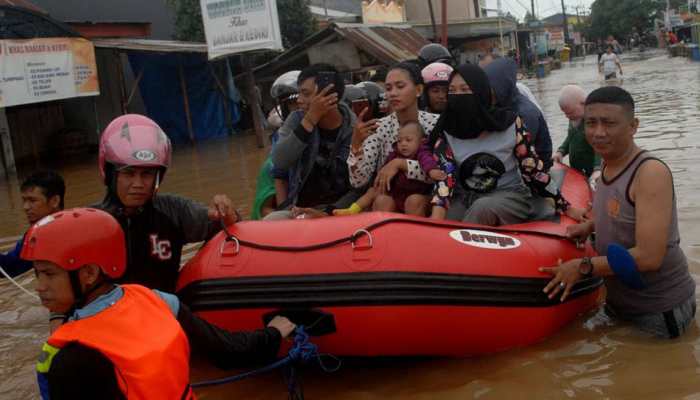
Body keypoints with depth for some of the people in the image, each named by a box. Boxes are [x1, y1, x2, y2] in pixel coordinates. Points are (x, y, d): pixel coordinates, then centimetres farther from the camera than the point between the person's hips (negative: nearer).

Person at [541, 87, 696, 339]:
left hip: (661, 311, -8)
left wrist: (583, 267, -23)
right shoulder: (608, 166, -1)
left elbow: (648, 257, -30)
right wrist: (591, 225, 1)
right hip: (618, 303, 8)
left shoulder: (651, 172, -25)